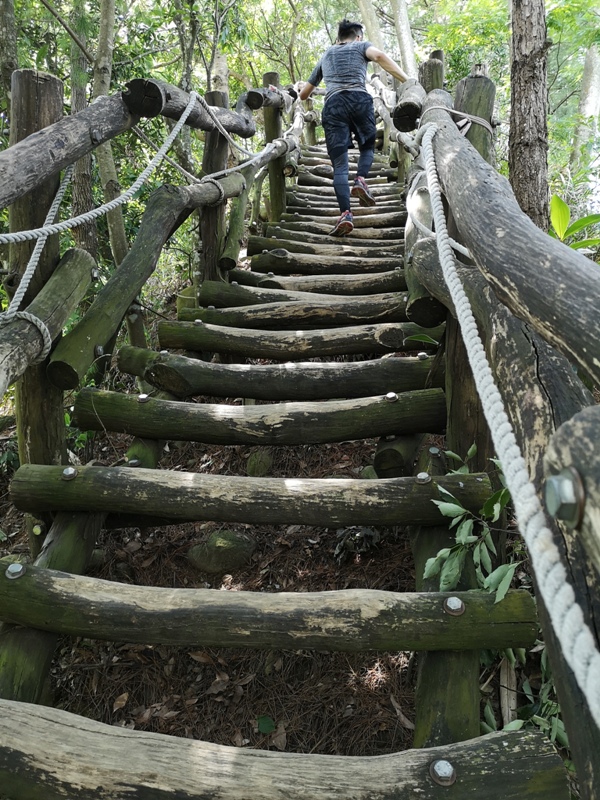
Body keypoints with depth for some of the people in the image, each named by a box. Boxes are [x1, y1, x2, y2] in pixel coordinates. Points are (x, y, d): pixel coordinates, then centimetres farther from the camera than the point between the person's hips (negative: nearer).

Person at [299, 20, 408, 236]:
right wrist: (407, 81, -5)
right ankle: (361, 180, -10)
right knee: (367, 147, 21)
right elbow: (379, 56, -2)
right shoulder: (361, 46, 23)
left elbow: (303, 95, 37)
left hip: (333, 104, 2)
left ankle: (345, 214, -22)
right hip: (359, 99, -1)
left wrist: (308, 96, 60)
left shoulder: (325, 56, 34)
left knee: (340, 165, -3)